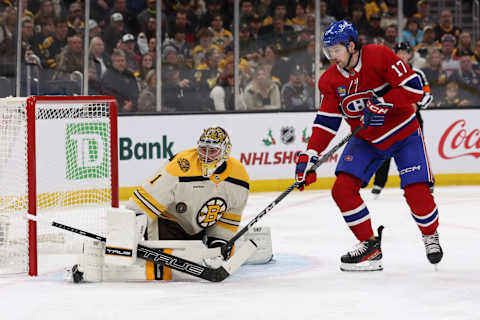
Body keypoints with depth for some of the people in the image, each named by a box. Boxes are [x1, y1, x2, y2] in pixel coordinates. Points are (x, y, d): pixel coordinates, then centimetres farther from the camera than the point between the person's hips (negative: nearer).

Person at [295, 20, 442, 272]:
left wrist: (383, 103, -33)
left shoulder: (379, 56, -21)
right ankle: (369, 244, 1)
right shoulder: (331, 80, -7)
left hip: (403, 133, -4)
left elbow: (414, 88, -22)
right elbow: (326, 122, -7)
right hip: (365, 140, 4)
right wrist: (309, 156, -17)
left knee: (417, 192, -15)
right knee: (343, 189, -14)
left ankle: (431, 235, 18)